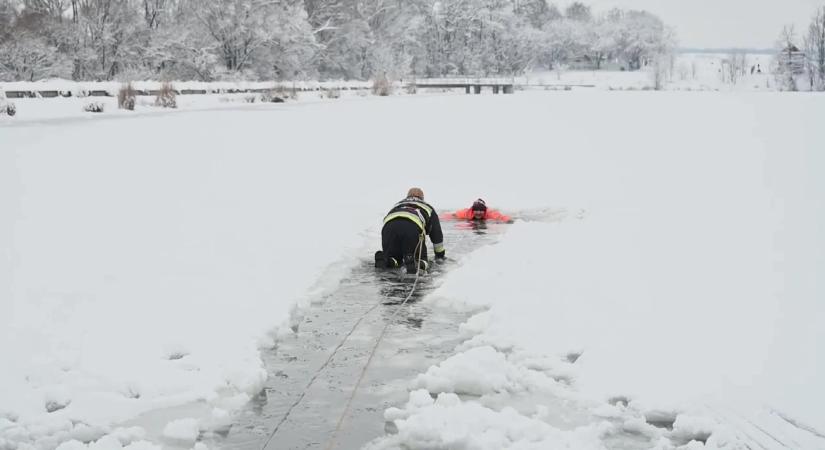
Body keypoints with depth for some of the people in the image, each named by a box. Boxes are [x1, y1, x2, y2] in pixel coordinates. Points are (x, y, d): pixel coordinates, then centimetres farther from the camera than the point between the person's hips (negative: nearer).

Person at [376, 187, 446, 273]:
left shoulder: (397, 205, 44)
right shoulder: (428, 207, 37)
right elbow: (437, 234, 38)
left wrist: (386, 252, 60)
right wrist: (440, 255, 50)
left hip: (389, 225, 3)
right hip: (413, 227, -3)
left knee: (393, 256, 22)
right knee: (420, 261, 13)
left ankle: (384, 259, -14)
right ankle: (414, 263, -23)